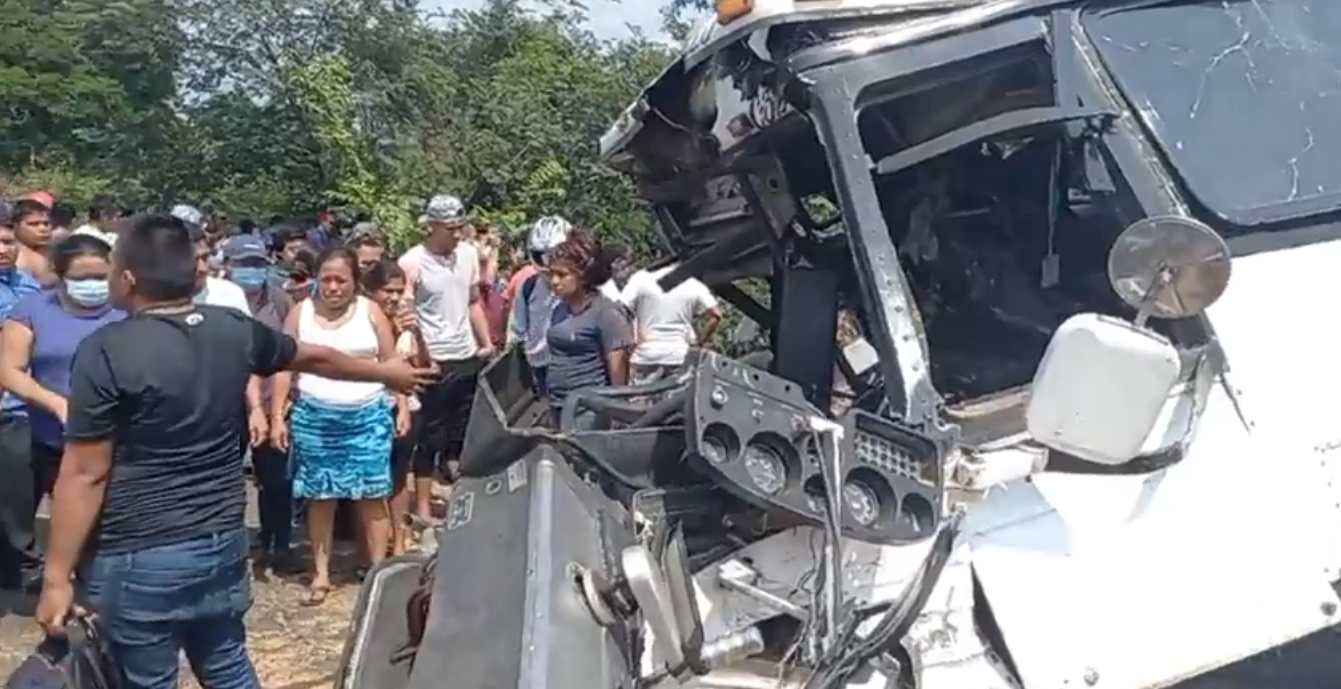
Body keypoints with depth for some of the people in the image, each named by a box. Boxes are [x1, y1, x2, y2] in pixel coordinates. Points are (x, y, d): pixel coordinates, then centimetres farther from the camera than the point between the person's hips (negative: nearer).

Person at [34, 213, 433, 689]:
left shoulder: (106, 352, -16)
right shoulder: (233, 329, 1)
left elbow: (85, 474, -15)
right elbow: (316, 358, 17)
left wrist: (57, 577, -9)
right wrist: (386, 372, 33)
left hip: (138, 558, -5)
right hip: (222, 543, 6)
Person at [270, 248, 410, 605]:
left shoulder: (370, 312, 2)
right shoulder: (301, 313, 3)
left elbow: (391, 363, 5)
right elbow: (284, 367, 4)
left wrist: (402, 406, -1)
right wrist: (277, 417, -1)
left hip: (368, 416, 0)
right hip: (315, 418, 1)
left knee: (372, 496, 2)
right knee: (320, 497, 6)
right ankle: (321, 574, 17)